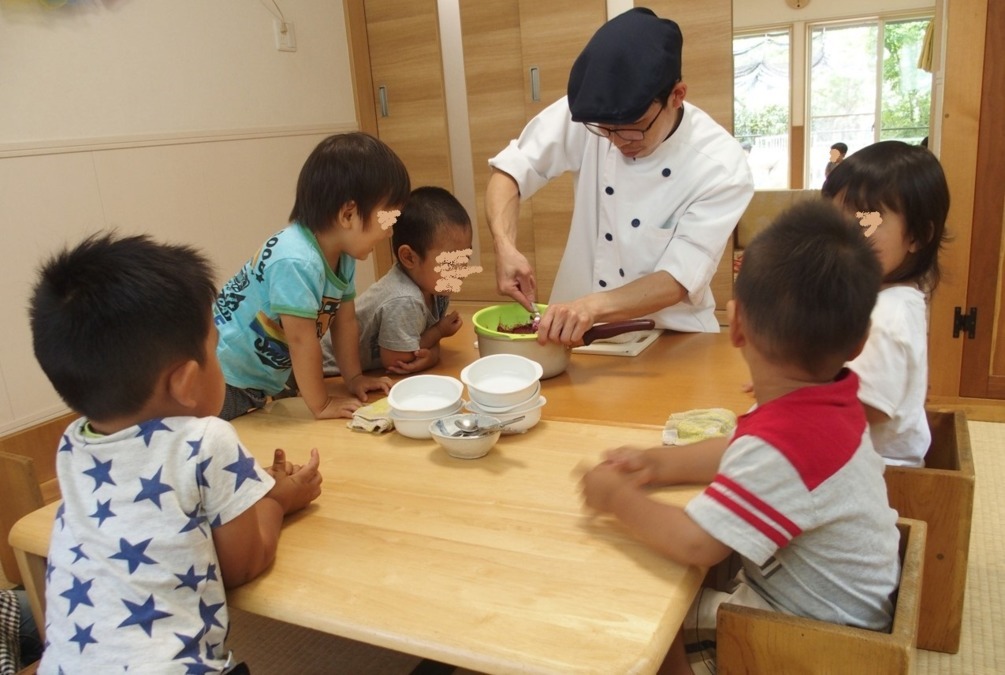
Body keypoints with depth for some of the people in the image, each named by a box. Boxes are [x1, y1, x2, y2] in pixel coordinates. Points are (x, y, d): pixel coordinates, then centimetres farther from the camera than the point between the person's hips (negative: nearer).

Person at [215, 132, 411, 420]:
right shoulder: (297, 263, -34)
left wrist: (354, 378, 6)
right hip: (224, 378, -8)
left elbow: (345, 321, 4)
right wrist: (321, 404, -19)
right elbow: (302, 340, -28)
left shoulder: (342, 256, -5)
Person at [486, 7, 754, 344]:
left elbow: (678, 281, -19)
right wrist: (505, 247, -20)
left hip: (669, 337, -2)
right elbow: (510, 169, -2)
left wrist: (593, 306, -35)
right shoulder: (586, 114, -10)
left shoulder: (721, 167, -17)